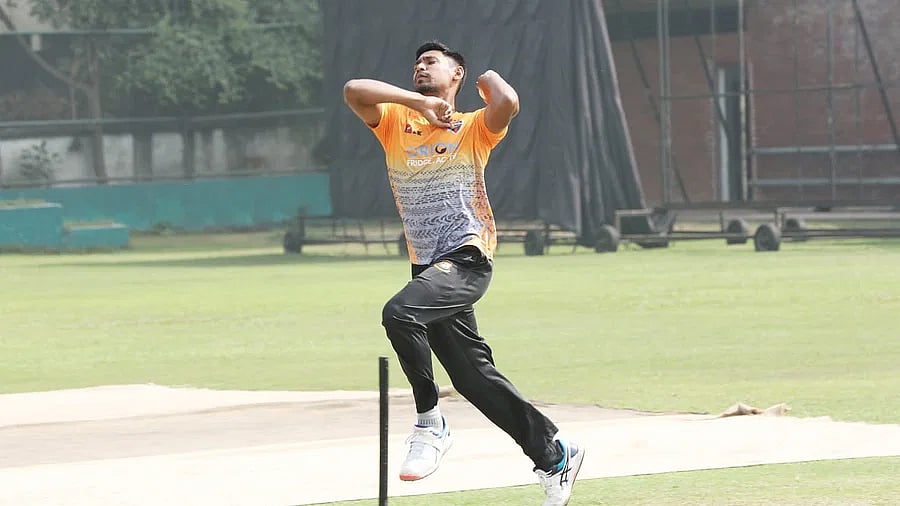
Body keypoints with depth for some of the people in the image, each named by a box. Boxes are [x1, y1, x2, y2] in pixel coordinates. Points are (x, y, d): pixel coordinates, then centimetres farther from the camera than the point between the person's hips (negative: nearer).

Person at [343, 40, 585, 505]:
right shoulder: (395, 122, 13)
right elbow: (353, 91, -4)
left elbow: (507, 104, -19)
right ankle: (555, 456, 18)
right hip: (428, 266, 6)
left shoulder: (473, 128, 3)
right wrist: (418, 102, -10)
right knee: (473, 378, 7)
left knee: (400, 313, -31)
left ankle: (430, 422, -16)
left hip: (467, 258, -6)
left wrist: (490, 79, 3)